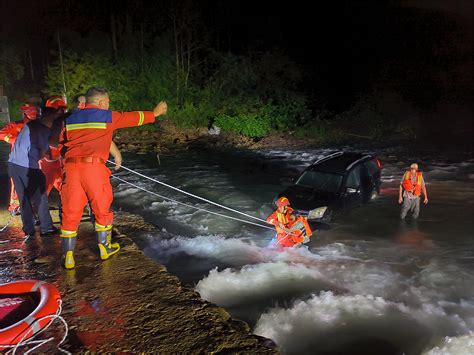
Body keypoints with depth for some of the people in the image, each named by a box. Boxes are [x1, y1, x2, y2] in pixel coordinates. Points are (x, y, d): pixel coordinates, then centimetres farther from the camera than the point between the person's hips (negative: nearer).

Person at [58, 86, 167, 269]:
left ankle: (68, 257, 11)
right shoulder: (108, 117, 6)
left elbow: (62, 147, 16)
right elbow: (133, 117, 17)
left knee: (70, 213, 10)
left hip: (71, 168, 4)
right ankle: (105, 248, 28)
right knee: (102, 209, 15)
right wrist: (155, 113, 30)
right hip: (94, 167, -3)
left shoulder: (70, 119, 16)